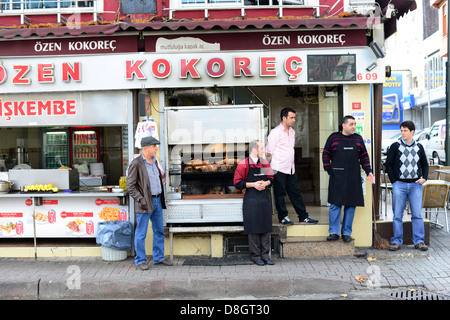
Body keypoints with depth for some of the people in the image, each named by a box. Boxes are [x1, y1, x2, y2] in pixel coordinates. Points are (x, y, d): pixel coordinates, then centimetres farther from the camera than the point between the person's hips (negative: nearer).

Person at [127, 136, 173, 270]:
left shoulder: (154, 161, 11)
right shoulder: (136, 163, -13)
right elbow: (130, 186, -13)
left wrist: (161, 198, 16)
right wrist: (141, 200, -19)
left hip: (157, 201, 8)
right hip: (145, 203, -8)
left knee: (159, 231, 14)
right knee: (141, 233, 2)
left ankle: (159, 258, 26)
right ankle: (140, 261, 15)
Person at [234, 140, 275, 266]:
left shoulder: (264, 163, 10)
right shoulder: (243, 164, -5)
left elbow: (271, 178, 18)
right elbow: (237, 183, -6)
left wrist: (265, 183, -3)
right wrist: (253, 184, -14)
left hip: (265, 199, 5)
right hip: (251, 200, -5)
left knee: (266, 228, 6)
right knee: (253, 228, 0)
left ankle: (265, 254, 15)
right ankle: (255, 255, 11)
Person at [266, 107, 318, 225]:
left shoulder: (292, 132, 14)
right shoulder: (275, 132, -10)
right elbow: (269, 152, -9)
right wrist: (271, 169, -4)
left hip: (290, 169, 7)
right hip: (279, 169, -7)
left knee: (295, 192, 9)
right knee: (280, 194, 3)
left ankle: (303, 217, 14)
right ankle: (283, 217, 14)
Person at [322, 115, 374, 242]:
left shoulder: (358, 139, 12)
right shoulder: (333, 137, 4)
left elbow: (364, 156, 14)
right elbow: (326, 154, 6)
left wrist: (368, 172, 6)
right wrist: (328, 169, -2)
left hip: (353, 178, 3)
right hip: (337, 178, -3)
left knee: (351, 205, 4)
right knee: (335, 204, -5)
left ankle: (346, 233, 13)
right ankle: (334, 232, 3)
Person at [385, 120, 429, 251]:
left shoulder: (419, 147, 9)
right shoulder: (395, 146, 2)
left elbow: (424, 164, 18)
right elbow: (388, 164, 3)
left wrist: (424, 178, 2)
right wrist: (394, 181, -3)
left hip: (416, 184, 2)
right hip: (399, 184, -1)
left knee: (417, 214, 1)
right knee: (397, 215, 2)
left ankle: (419, 241, 10)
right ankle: (396, 241, 9)